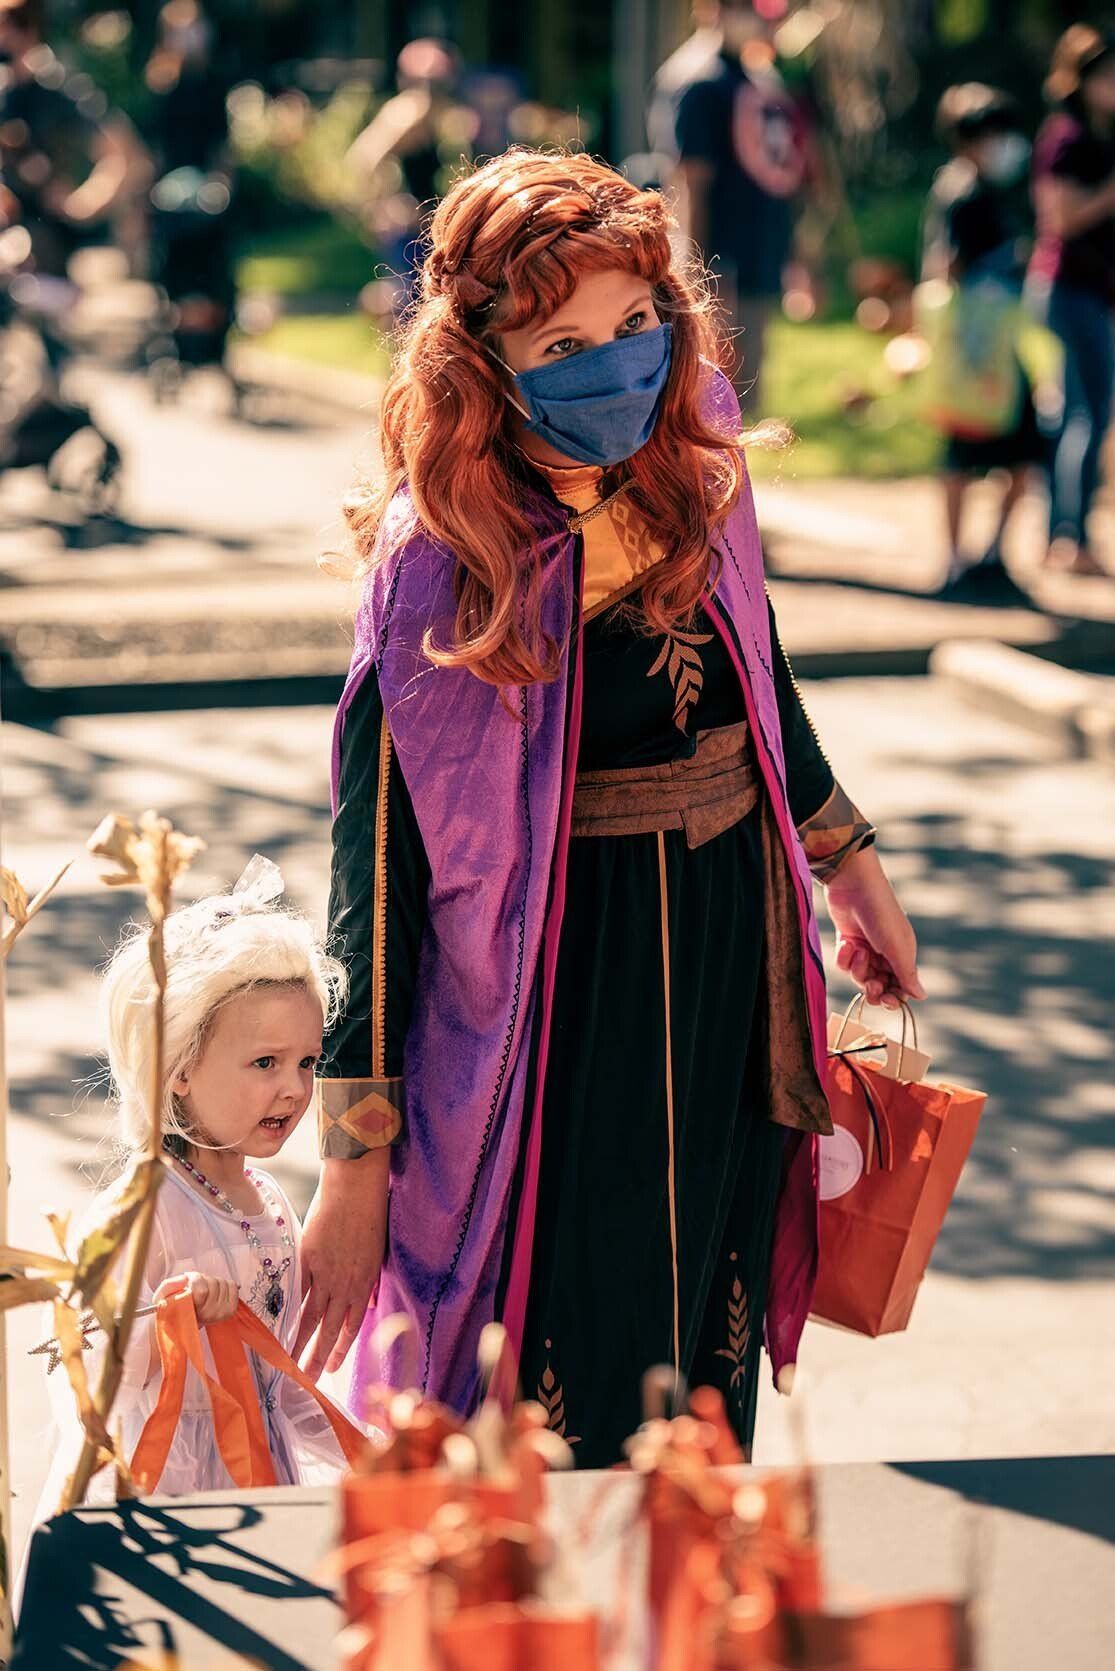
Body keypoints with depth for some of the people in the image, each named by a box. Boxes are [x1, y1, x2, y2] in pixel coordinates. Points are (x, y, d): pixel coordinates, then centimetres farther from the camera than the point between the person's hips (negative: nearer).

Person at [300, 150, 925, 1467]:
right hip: (556, 1003, -6)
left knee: (707, 1363, 19)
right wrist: (355, 1164, -19)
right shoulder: (436, 565, -21)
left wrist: (848, 865, 22)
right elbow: (379, 861, -20)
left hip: (732, 964, 6)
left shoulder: (694, 469, -5)